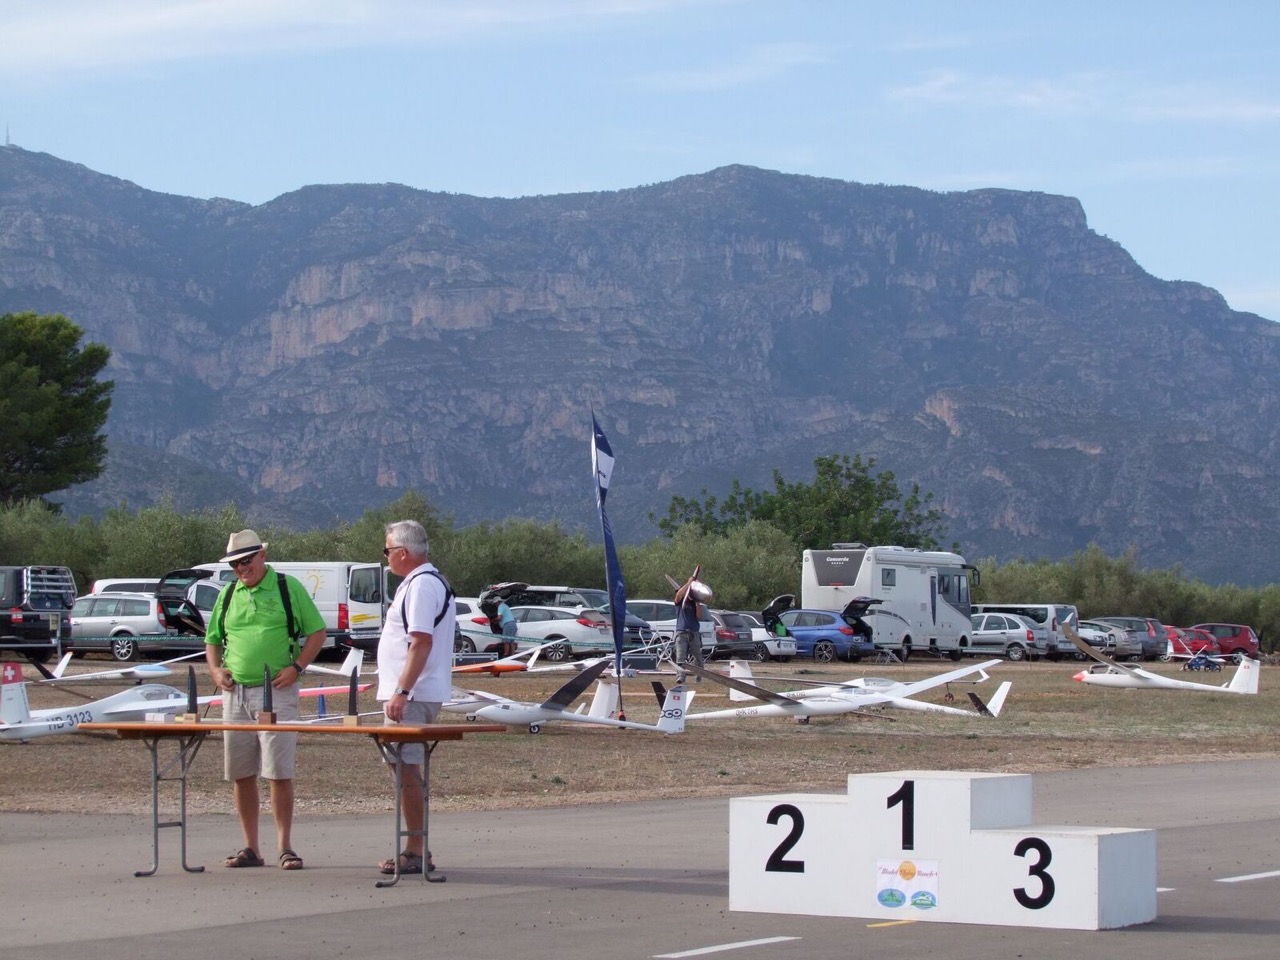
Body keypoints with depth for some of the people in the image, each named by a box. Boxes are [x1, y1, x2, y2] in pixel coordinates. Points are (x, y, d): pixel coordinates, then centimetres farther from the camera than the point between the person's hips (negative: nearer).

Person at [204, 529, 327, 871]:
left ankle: (285, 847, 0)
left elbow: (317, 632, 1)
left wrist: (296, 667, -10)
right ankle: (250, 848, 12)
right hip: (235, 692, 5)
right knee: (240, 774, 6)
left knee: (279, 772, -7)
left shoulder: (289, 588, 0)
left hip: (276, 691, -5)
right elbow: (212, 640, 22)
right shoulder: (228, 595, 13)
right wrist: (215, 669, 3)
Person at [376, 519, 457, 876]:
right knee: (409, 771, 13)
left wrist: (401, 692, -26)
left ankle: (415, 851, -8)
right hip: (418, 695, 11)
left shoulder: (421, 585, -14)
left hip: (412, 696, -11)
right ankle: (416, 851, 18)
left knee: (407, 770, -9)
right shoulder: (426, 580, 19)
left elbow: (421, 643, -23)